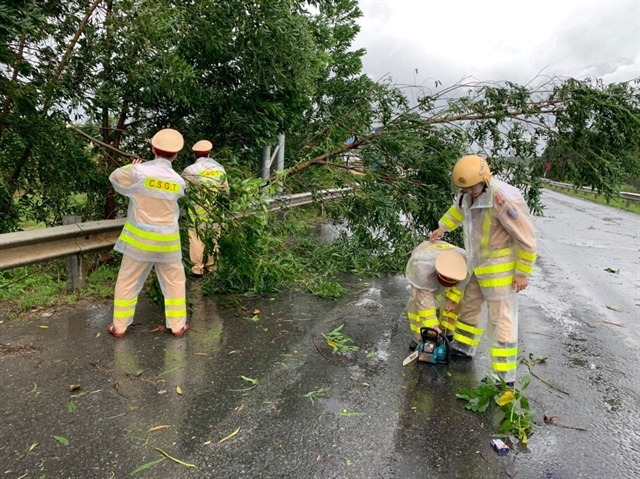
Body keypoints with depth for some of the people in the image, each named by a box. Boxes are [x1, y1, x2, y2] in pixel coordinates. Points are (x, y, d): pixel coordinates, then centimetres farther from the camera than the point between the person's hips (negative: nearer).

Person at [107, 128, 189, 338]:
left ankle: (119, 326, 22)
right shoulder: (178, 181, -7)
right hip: (167, 241, 1)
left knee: (127, 281, 14)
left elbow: (116, 179, 0)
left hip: (139, 238, -1)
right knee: (174, 282, 15)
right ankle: (177, 325, 20)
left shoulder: (139, 171, -14)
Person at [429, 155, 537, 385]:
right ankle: (463, 348, 42)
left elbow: (526, 237, -23)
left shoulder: (504, 198, -30)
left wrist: (523, 273, -17)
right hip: (478, 264, 9)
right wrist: (442, 228, 20)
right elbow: (459, 208, 22)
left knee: (501, 318, -2)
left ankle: (505, 376, 8)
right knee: (470, 304, 22)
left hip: (501, 267, -8)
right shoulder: (468, 191, -5)